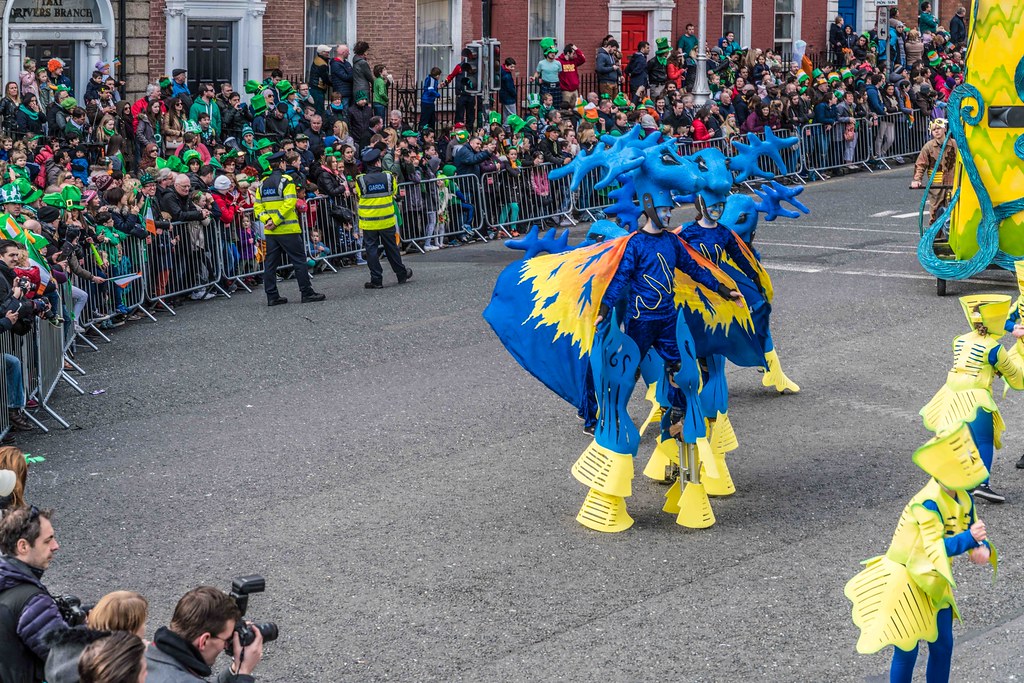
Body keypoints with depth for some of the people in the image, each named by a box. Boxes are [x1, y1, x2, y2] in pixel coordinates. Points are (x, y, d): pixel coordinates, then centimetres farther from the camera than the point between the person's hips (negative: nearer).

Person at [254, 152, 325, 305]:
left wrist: (268, 220, -5)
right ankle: (307, 293, 1)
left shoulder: (263, 184, 11)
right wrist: (276, 221, -16)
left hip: (270, 232, 6)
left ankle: (272, 296, 8)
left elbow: (258, 207, 5)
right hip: (288, 230, -6)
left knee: (271, 264, 8)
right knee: (299, 261, 0)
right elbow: (289, 204, -18)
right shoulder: (286, 181, -7)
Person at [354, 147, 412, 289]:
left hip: (368, 222, -2)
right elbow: (395, 192, 9)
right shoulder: (388, 177, -8)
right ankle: (402, 275, 25)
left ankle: (376, 280, 4)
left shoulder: (360, 180, -12)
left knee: (372, 250, 5)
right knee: (391, 247, 15)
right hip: (387, 220, 2)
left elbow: (358, 196, 4)